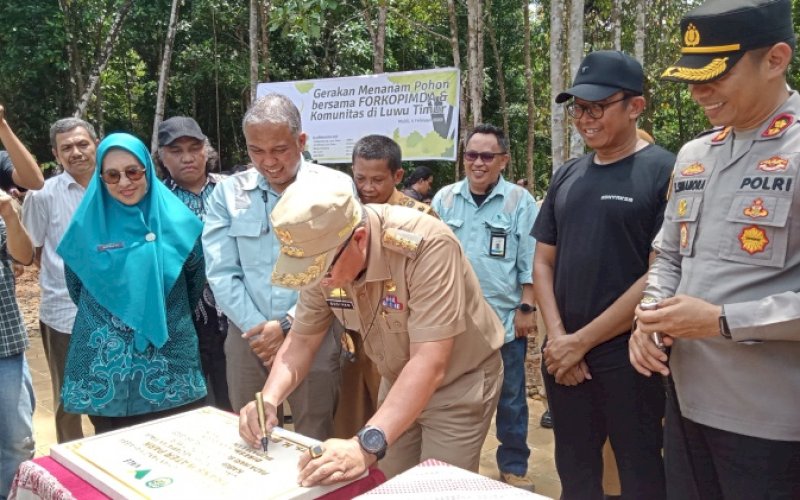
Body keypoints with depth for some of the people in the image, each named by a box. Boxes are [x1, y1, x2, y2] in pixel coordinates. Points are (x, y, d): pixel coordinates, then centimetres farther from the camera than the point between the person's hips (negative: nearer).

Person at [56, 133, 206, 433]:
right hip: (105, 366, 1)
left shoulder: (176, 220, -2)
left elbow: (195, 281, 10)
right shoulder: (87, 225, 0)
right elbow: (76, 287, 14)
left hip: (169, 361, 0)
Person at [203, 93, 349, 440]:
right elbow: (221, 273, -1)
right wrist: (257, 329, -9)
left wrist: (288, 325, -10)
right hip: (248, 334, 2)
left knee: (314, 444, 8)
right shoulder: (228, 193, 2)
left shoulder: (336, 187, -5)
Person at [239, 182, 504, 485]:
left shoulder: (427, 245, -35)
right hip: (399, 383, 5)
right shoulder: (323, 258, -15)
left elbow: (429, 362, -39)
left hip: (459, 382, -5)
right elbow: (302, 340, -5)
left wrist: (367, 445, -47)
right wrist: (269, 398, -23)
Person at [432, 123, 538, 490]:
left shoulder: (520, 201, -3)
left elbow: (529, 262, -3)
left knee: (510, 399, 11)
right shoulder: (444, 199, 4)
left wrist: (526, 307, -6)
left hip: (504, 319, -2)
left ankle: (513, 466, 28)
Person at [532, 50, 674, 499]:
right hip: (563, 357, 5)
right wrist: (558, 338, -4)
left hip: (630, 357, -5)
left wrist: (581, 341, -12)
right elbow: (544, 262, 10)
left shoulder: (665, 172, -8)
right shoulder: (568, 176, 9)